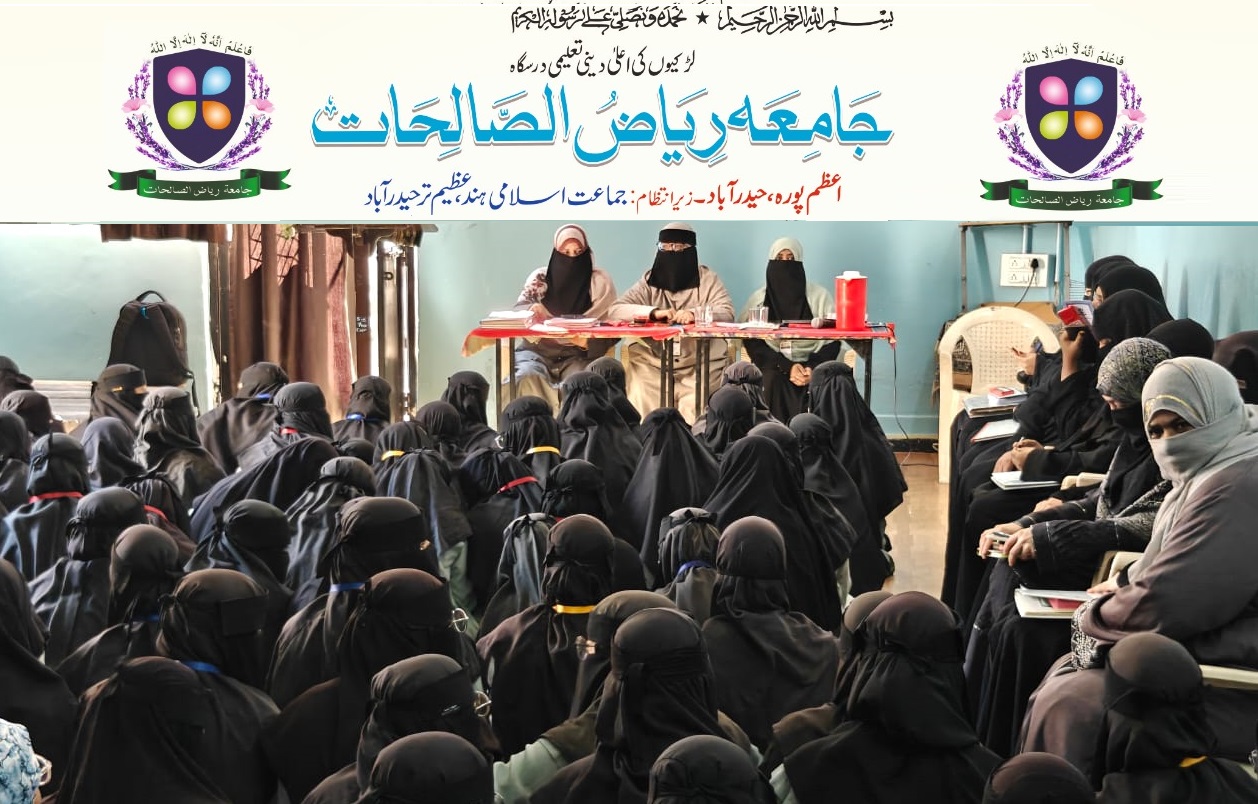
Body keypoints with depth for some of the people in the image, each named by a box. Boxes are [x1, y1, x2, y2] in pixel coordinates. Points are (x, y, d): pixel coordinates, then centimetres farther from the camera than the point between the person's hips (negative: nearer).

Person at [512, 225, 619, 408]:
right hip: (537, 350, 1)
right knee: (528, 377, -33)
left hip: (577, 355, -1)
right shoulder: (540, 277, 8)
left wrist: (588, 342, -22)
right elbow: (519, 310, 0)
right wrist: (532, 310, -26)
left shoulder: (599, 281, 4)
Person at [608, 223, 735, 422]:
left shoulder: (707, 278, 6)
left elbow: (727, 313, -8)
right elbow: (615, 310, -3)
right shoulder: (650, 281, 8)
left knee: (694, 409, -21)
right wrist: (653, 312, -20)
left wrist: (695, 314, -28)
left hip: (700, 362, -1)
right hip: (653, 362, 1)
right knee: (641, 401, -18)